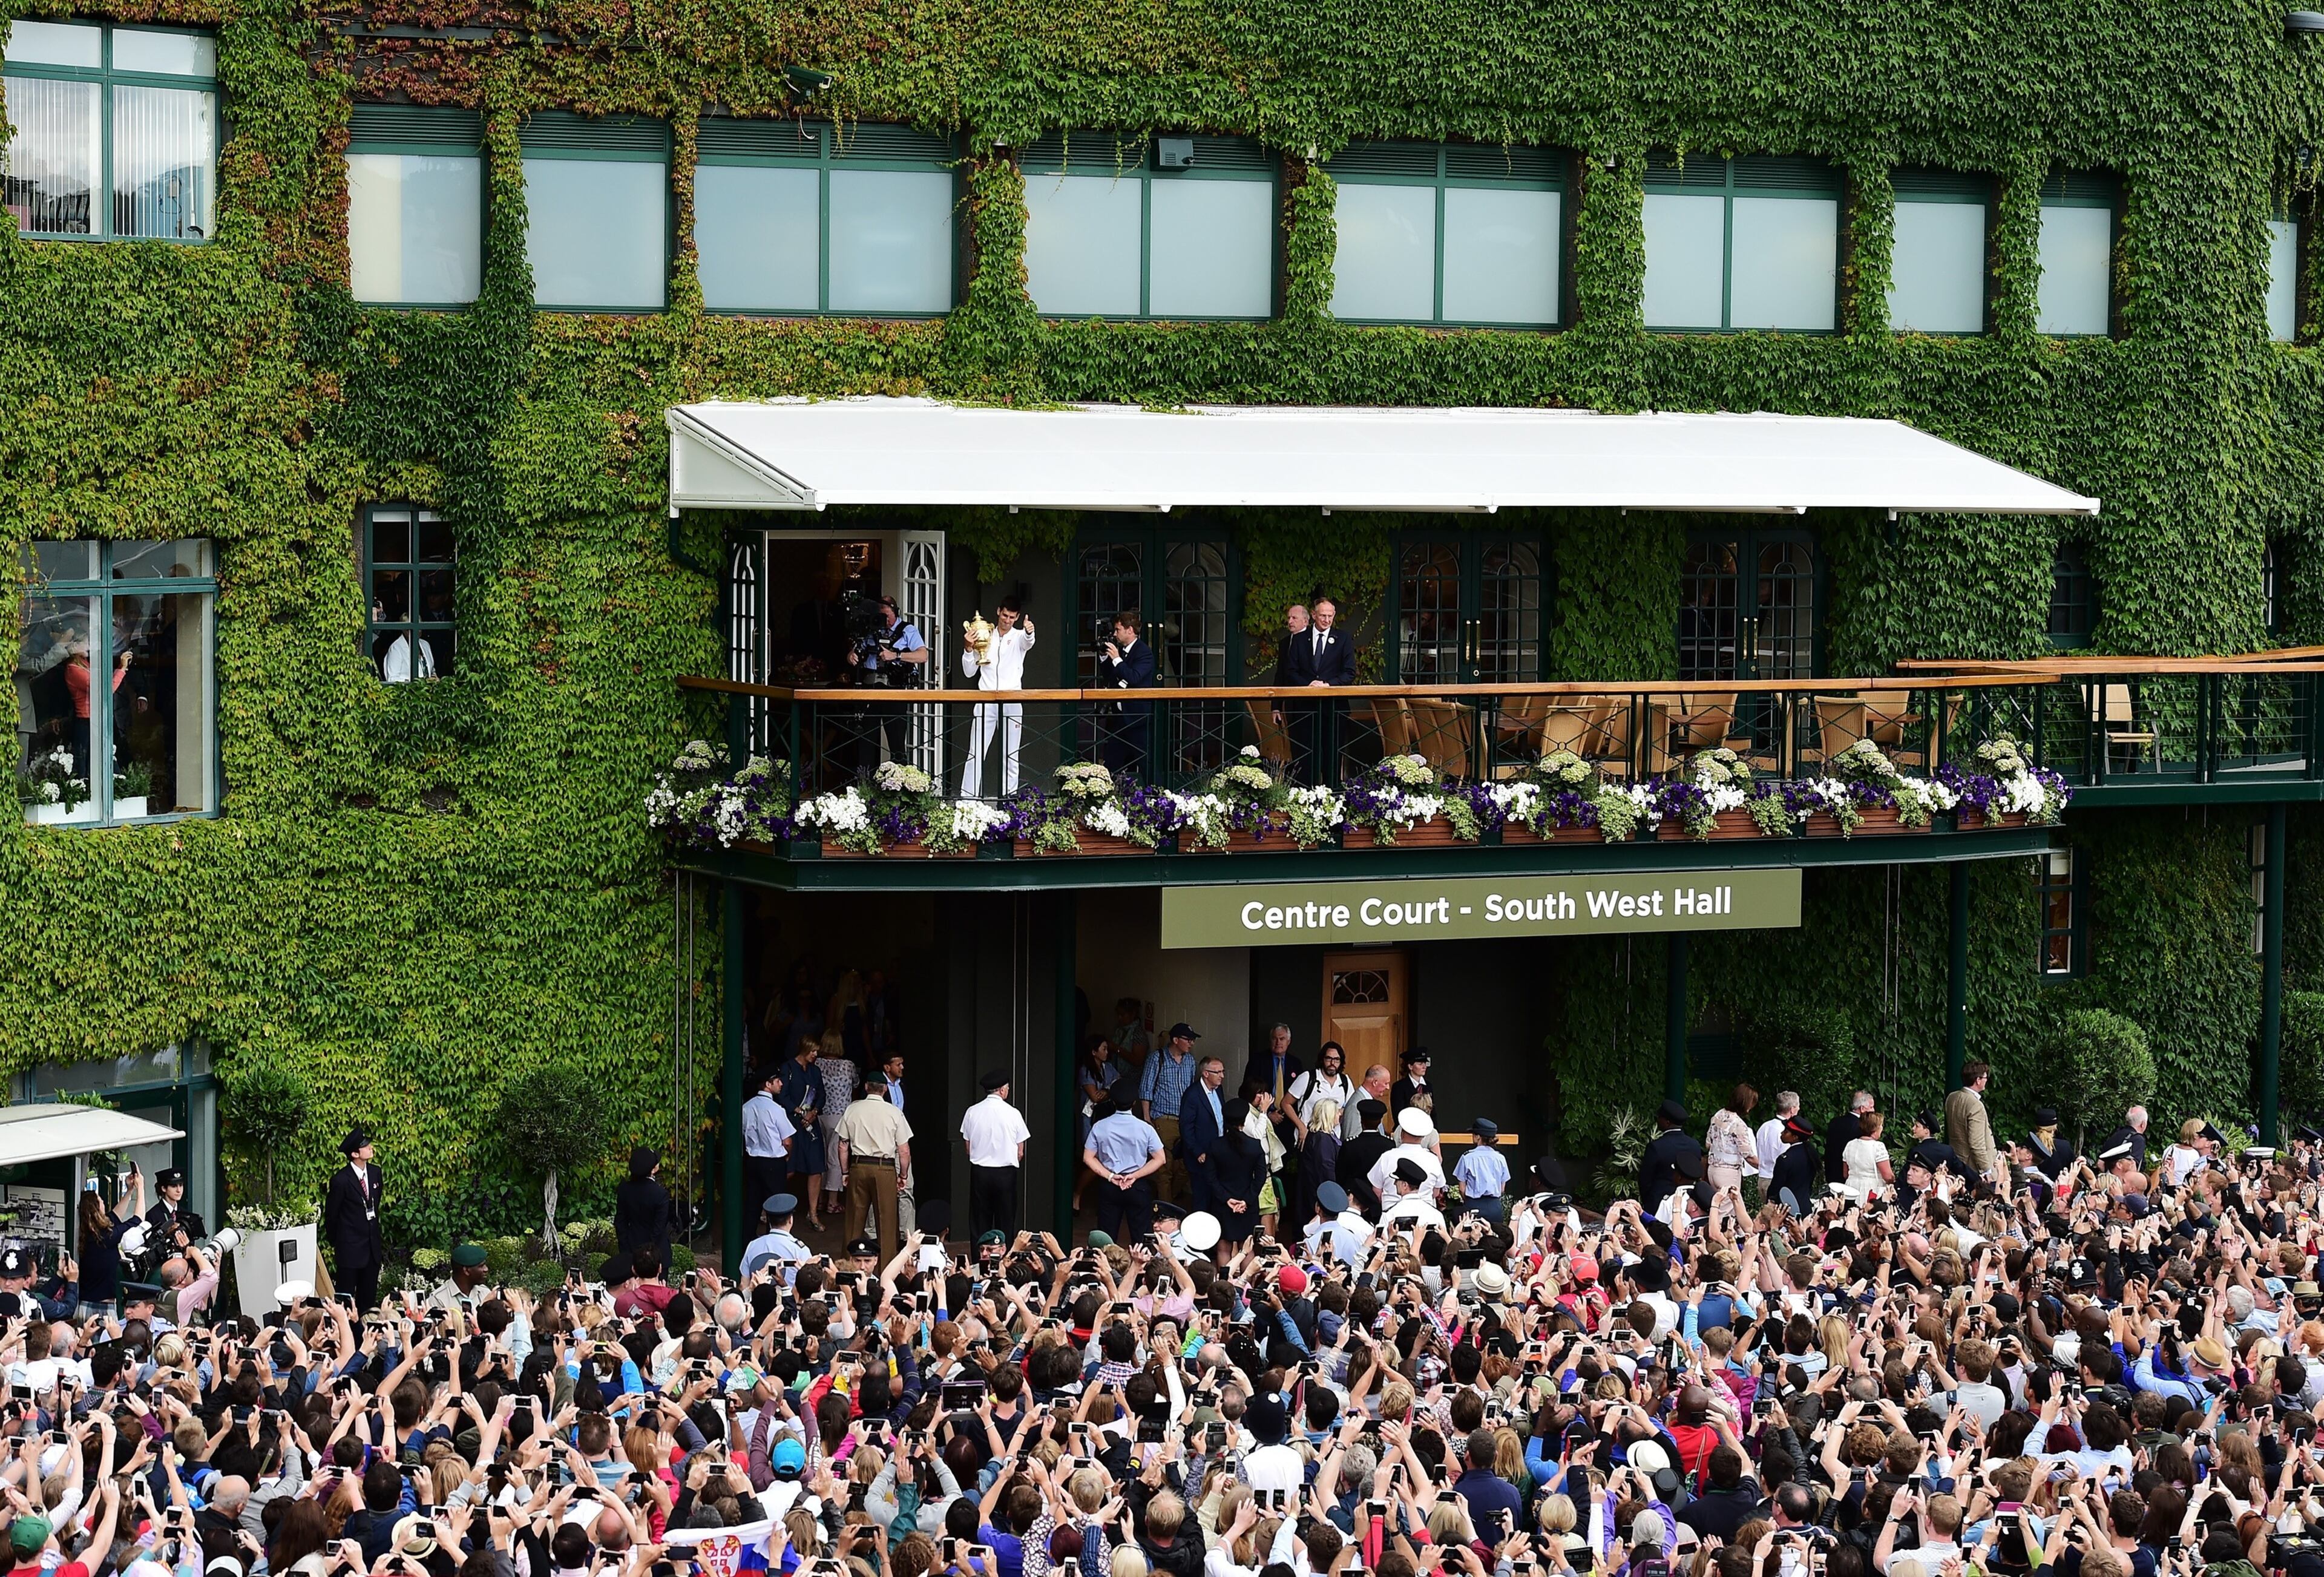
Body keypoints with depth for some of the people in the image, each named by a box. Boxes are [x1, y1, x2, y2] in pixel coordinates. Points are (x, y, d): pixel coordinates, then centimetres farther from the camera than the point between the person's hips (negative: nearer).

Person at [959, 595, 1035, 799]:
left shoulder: (1019, 637, 7)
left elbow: (1028, 642, -20)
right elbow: (969, 672, 11)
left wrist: (1029, 632, -44)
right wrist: (968, 650, -6)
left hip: (1012, 703, -1)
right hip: (986, 703, 1)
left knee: (1011, 756, 2)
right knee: (976, 754, -3)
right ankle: (967, 799, -4)